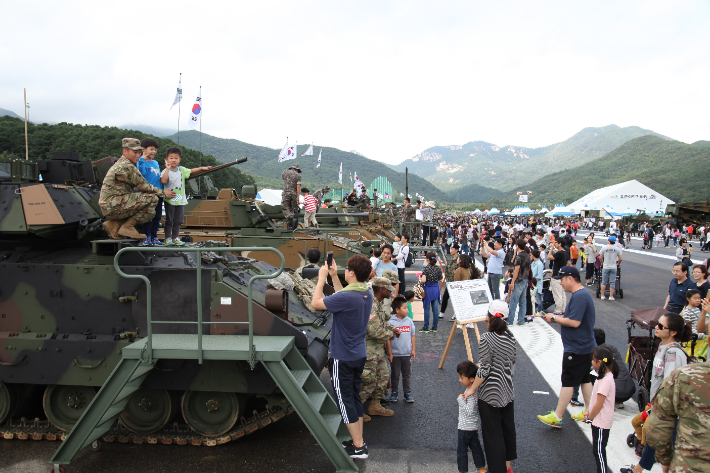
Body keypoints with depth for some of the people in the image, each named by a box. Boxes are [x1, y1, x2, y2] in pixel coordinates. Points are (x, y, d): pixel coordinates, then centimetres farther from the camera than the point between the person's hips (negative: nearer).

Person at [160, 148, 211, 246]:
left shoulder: (182, 170, 8)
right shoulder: (166, 171, -8)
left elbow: (191, 171, 24)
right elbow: (163, 181, -25)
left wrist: (202, 168, 22)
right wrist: (168, 168, -26)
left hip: (181, 200, 5)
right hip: (169, 200, -5)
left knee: (178, 221, 9)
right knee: (169, 220, 2)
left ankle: (175, 238, 17)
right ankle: (168, 238, 8)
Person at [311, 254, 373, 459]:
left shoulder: (346, 297, -27)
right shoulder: (367, 294, 0)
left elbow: (316, 303, -18)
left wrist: (322, 278, -8)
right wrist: (334, 277, 14)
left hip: (342, 357, -8)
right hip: (359, 355, 8)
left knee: (345, 400, 4)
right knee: (355, 397, 18)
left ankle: (358, 447, 12)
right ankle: (358, 441, 28)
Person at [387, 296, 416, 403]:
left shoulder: (409, 321, 1)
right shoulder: (391, 322, -11)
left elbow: (412, 336, 9)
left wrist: (413, 350, 6)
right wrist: (390, 353, -8)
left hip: (407, 354, 3)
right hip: (395, 354, -3)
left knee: (407, 374, 10)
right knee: (395, 374, 9)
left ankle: (407, 393, 22)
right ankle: (394, 392, 24)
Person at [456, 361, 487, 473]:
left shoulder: (472, 394, -27)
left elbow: (469, 411, -31)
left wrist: (461, 400, -26)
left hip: (465, 428, -10)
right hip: (473, 426, 10)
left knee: (461, 449, 4)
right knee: (475, 447, 19)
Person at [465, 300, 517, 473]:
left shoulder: (486, 338, -19)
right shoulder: (510, 337, 0)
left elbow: (484, 369, -19)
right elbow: (512, 364, 10)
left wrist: (472, 389, -9)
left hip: (490, 394, -7)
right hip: (507, 392, 7)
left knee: (493, 434, 4)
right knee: (507, 429, 21)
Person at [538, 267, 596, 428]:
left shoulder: (579, 297, -23)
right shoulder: (584, 294, 11)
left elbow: (574, 322, -27)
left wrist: (554, 318, -15)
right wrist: (559, 317, 8)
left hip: (576, 348, -10)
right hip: (586, 346, 10)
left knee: (567, 382, -3)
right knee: (585, 379, 17)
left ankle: (557, 417, 5)